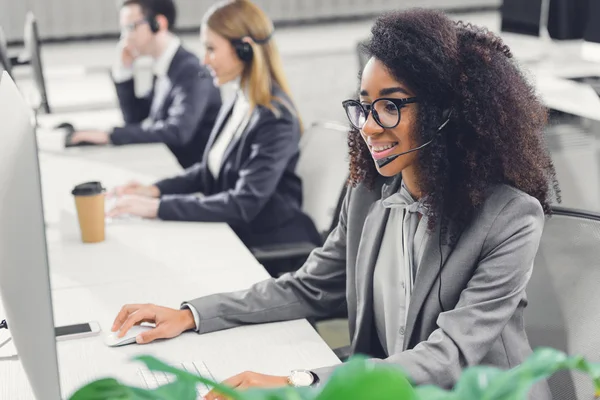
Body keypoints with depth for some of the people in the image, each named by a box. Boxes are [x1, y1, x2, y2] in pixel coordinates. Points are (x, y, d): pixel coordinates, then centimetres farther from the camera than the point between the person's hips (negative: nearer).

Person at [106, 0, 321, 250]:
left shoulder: (276, 120, -20)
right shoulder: (239, 103, 5)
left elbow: (245, 204, -25)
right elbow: (212, 169, 14)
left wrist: (158, 207, -26)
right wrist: (156, 190, -2)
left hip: (270, 247, -7)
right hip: (232, 231, 7)